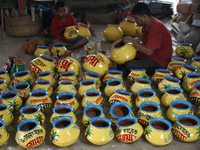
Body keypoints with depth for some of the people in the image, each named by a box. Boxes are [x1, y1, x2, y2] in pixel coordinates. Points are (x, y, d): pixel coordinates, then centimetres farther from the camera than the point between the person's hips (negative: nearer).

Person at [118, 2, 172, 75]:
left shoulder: (156, 27, -24)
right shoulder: (146, 25, 7)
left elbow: (149, 51, -29)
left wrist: (132, 41, -22)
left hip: (158, 63, -10)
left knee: (129, 66, -27)